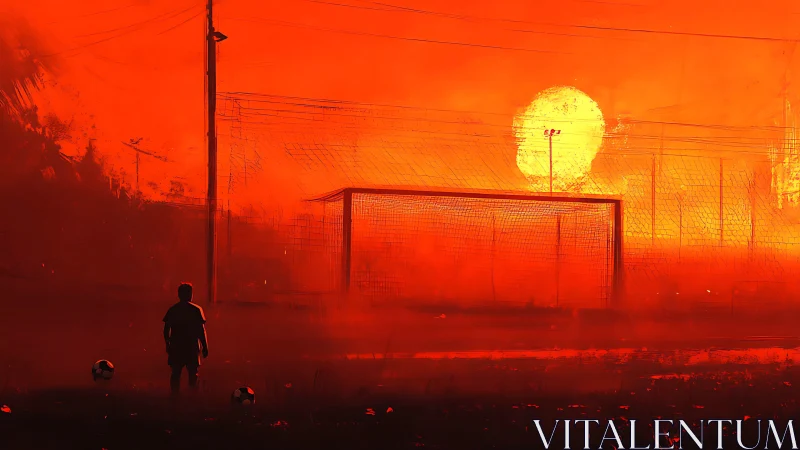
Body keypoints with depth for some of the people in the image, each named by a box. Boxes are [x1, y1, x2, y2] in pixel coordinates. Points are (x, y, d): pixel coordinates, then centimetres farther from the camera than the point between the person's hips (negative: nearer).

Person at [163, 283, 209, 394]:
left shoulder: (172, 310, 1)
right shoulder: (196, 310, -8)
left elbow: (166, 330, 4)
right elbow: (201, 331, -9)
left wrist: (168, 345, 17)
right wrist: (205, 347, -3)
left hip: (176, 347, 2)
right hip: (192, 347, -2)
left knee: (176, 373, 11)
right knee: (192, 374, 7)